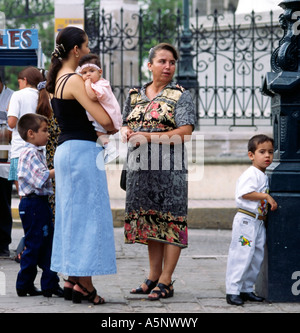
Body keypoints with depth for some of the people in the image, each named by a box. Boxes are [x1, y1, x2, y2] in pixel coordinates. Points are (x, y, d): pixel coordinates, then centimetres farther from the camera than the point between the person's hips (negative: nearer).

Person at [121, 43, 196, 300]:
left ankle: (166, 280, -2)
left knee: (170, 221, -5)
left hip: (169, 168, -6)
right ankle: (153, 276, 19)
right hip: (140, 168, 6)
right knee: (149, 221, 11)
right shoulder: (136, 95, 15)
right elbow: (126, 123, 24)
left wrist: (148, 137, -16)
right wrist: (126, 132, -1)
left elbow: (185, 133, -12)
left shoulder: (181, 96, -2)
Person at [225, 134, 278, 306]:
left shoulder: (264, 176, 16)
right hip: (246, 220, -10)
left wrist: (270, 202, 12)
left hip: (259, 222, 10)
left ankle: (247, 289, 21)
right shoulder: (251, 174, -14)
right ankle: (232, 291, -5)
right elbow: (245, 193, -26)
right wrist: (267, 197, -24)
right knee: (242, 255, -9)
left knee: (257, 257, 12)